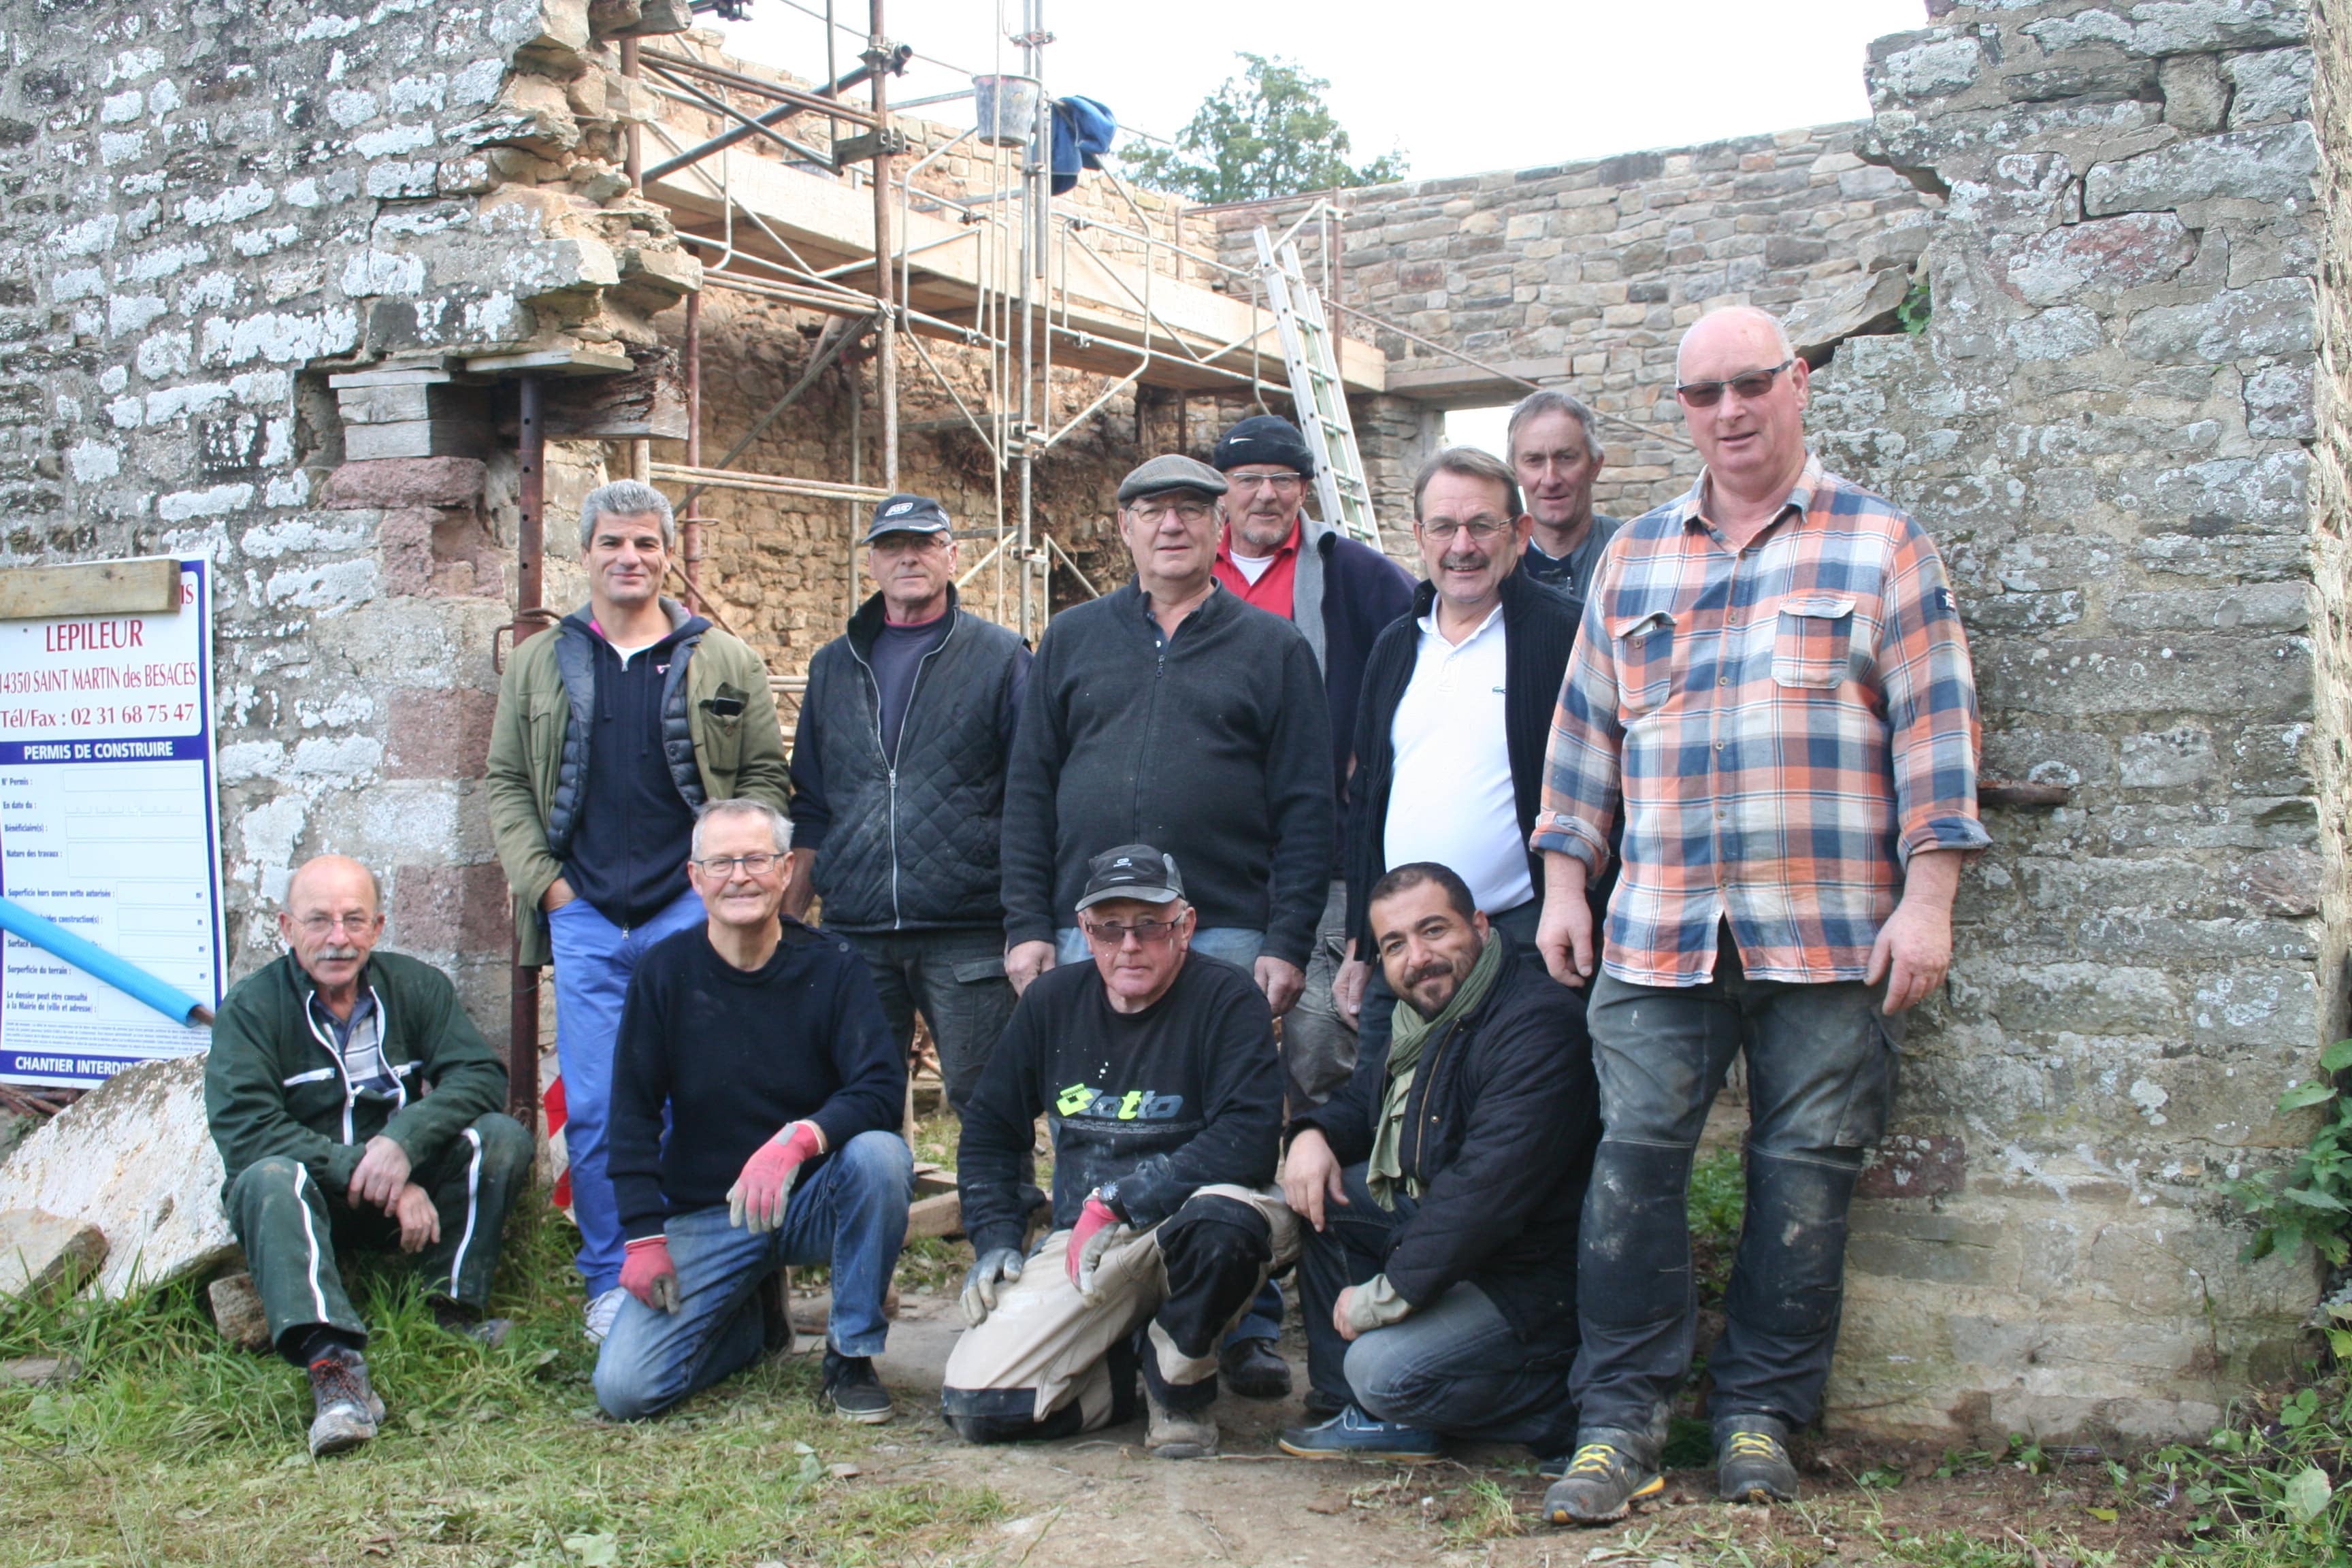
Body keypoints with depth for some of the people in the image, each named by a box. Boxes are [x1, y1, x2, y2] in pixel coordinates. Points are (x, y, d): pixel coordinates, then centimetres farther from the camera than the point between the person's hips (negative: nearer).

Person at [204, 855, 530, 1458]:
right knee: (269, 1179, -35)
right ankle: (334, 1366, -51)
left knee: (502, 1137, -20)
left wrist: (405, 1140, -30)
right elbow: (244, 1131, -20)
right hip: (311, 1200, -2)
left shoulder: (415, 986, 1)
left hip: (409, 1195, 3)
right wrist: (372, 1175, -28)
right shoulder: (251, 1007, -8)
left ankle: (456, 1307, -25)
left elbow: (480, 1075, -10)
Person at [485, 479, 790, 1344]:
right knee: (593, 1110, 3)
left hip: (690, 914, -1)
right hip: (584, 917, 2)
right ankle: (611, 1282, 14)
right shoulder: (540, 663, 11)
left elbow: (764, 777, 7)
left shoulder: (725, 662, 7)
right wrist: (542, 882, 1)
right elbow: (507, 784, 13)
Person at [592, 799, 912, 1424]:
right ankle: (752, 1319, 18)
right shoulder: (666, 973, -2)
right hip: (704, 1216, 1)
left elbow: (882, 1086, -17)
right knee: (623, 1389, -15)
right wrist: (645, 1236, -8)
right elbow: (633, 1114, 1)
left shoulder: (831, 966, -6)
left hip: (814, 1201, -1)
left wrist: (798, 1139, -36)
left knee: (880, 1155, -34)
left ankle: (851, 1358, -14)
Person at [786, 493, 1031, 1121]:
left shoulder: (1000, 658, 4)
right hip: (853, 932, 4)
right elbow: (811, 812, 19)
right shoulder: (834, 666, 15)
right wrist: (786, 925, 13)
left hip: (968, 934, -3)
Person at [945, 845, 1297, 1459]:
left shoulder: (1226, 999, -8)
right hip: (1079, 1246, 3)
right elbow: (988, 1131, 17)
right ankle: (1125, 1371, 14)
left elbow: (1249, 1142, -21)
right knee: (978, 1406, -17)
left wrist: (1121, 1200, -22)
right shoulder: (1052, 1000, 7)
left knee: (1228, 1217, -39)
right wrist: (995, 1241, 4)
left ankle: (1180, 1384, -8)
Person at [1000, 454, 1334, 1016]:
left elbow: (1306, 810, 3)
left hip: (1223, 942, -2)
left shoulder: (1275, 647, 8)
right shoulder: (1070, 637, 14)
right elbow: (1029, 791, 11)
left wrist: (1288, 944, -4)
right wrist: (1027, 926, 3)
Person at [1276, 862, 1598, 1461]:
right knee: (1317, 1194, 4)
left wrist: (1386, 1295, -24)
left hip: (1532, 1282, -10)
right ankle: (1362, 1412, 4)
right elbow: (1363, 1101, 23)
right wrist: (1314, 1135, -2)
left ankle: (1570, 1404, -3)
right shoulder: (1423, 1012, 7)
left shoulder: (1538, 1024, -25)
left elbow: (1487, 1190, -31)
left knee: (1385, 1371, -25)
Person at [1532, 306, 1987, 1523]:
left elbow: (1934, 724, 1)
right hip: (1658, 928, 2)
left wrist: (1926, 897, -7)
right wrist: (1564, 880, 11)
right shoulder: (1635, 556, 15)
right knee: (1634, 1162, -3)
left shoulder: (1879, 542, 6)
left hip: (1831, 932, -2)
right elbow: (1585, 726, 17)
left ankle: (1760, 1415, 17)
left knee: (1805, 1175, 3)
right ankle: (1619, 1417, 8)